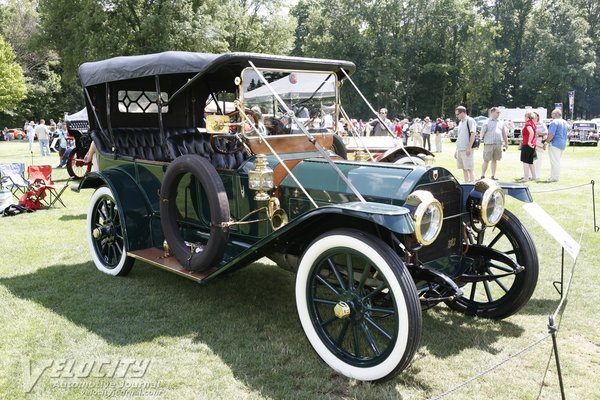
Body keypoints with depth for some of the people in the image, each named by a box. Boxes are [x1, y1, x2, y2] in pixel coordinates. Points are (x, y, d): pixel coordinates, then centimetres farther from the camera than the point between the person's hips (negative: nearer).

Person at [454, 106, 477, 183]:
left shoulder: (470, 120, -6)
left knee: (469, 169, -9)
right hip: (459, 149, 8)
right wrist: (456, 150, 20)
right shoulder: (460, 122, 20)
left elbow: (473, 134, -14)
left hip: (466, 150, -8)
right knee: (464, 169, 10)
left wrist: (469, 148, -19)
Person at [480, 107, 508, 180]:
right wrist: (481, 138, -20)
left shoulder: (501, 123, 18)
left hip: (498, 144, 5)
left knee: (495, 160, 7)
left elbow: (504, 134, 22)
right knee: (486, 160, -4)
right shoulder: (487, 122, 3)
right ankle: (483, 175, 1)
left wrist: (506, 143, 20)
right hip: (489, 144, -5)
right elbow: (482, 132, -3)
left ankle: (493, 175, 13)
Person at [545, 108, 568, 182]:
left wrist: (546, 141, -6)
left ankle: (554, 177, -6)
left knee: (554, 161, -6)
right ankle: (553, 176, 18)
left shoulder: (554, 122, -13)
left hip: (555, 144, -9)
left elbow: (551, 135, -20)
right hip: (563, 144, 9)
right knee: (557, 161, 14)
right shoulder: (565, 122, 16)